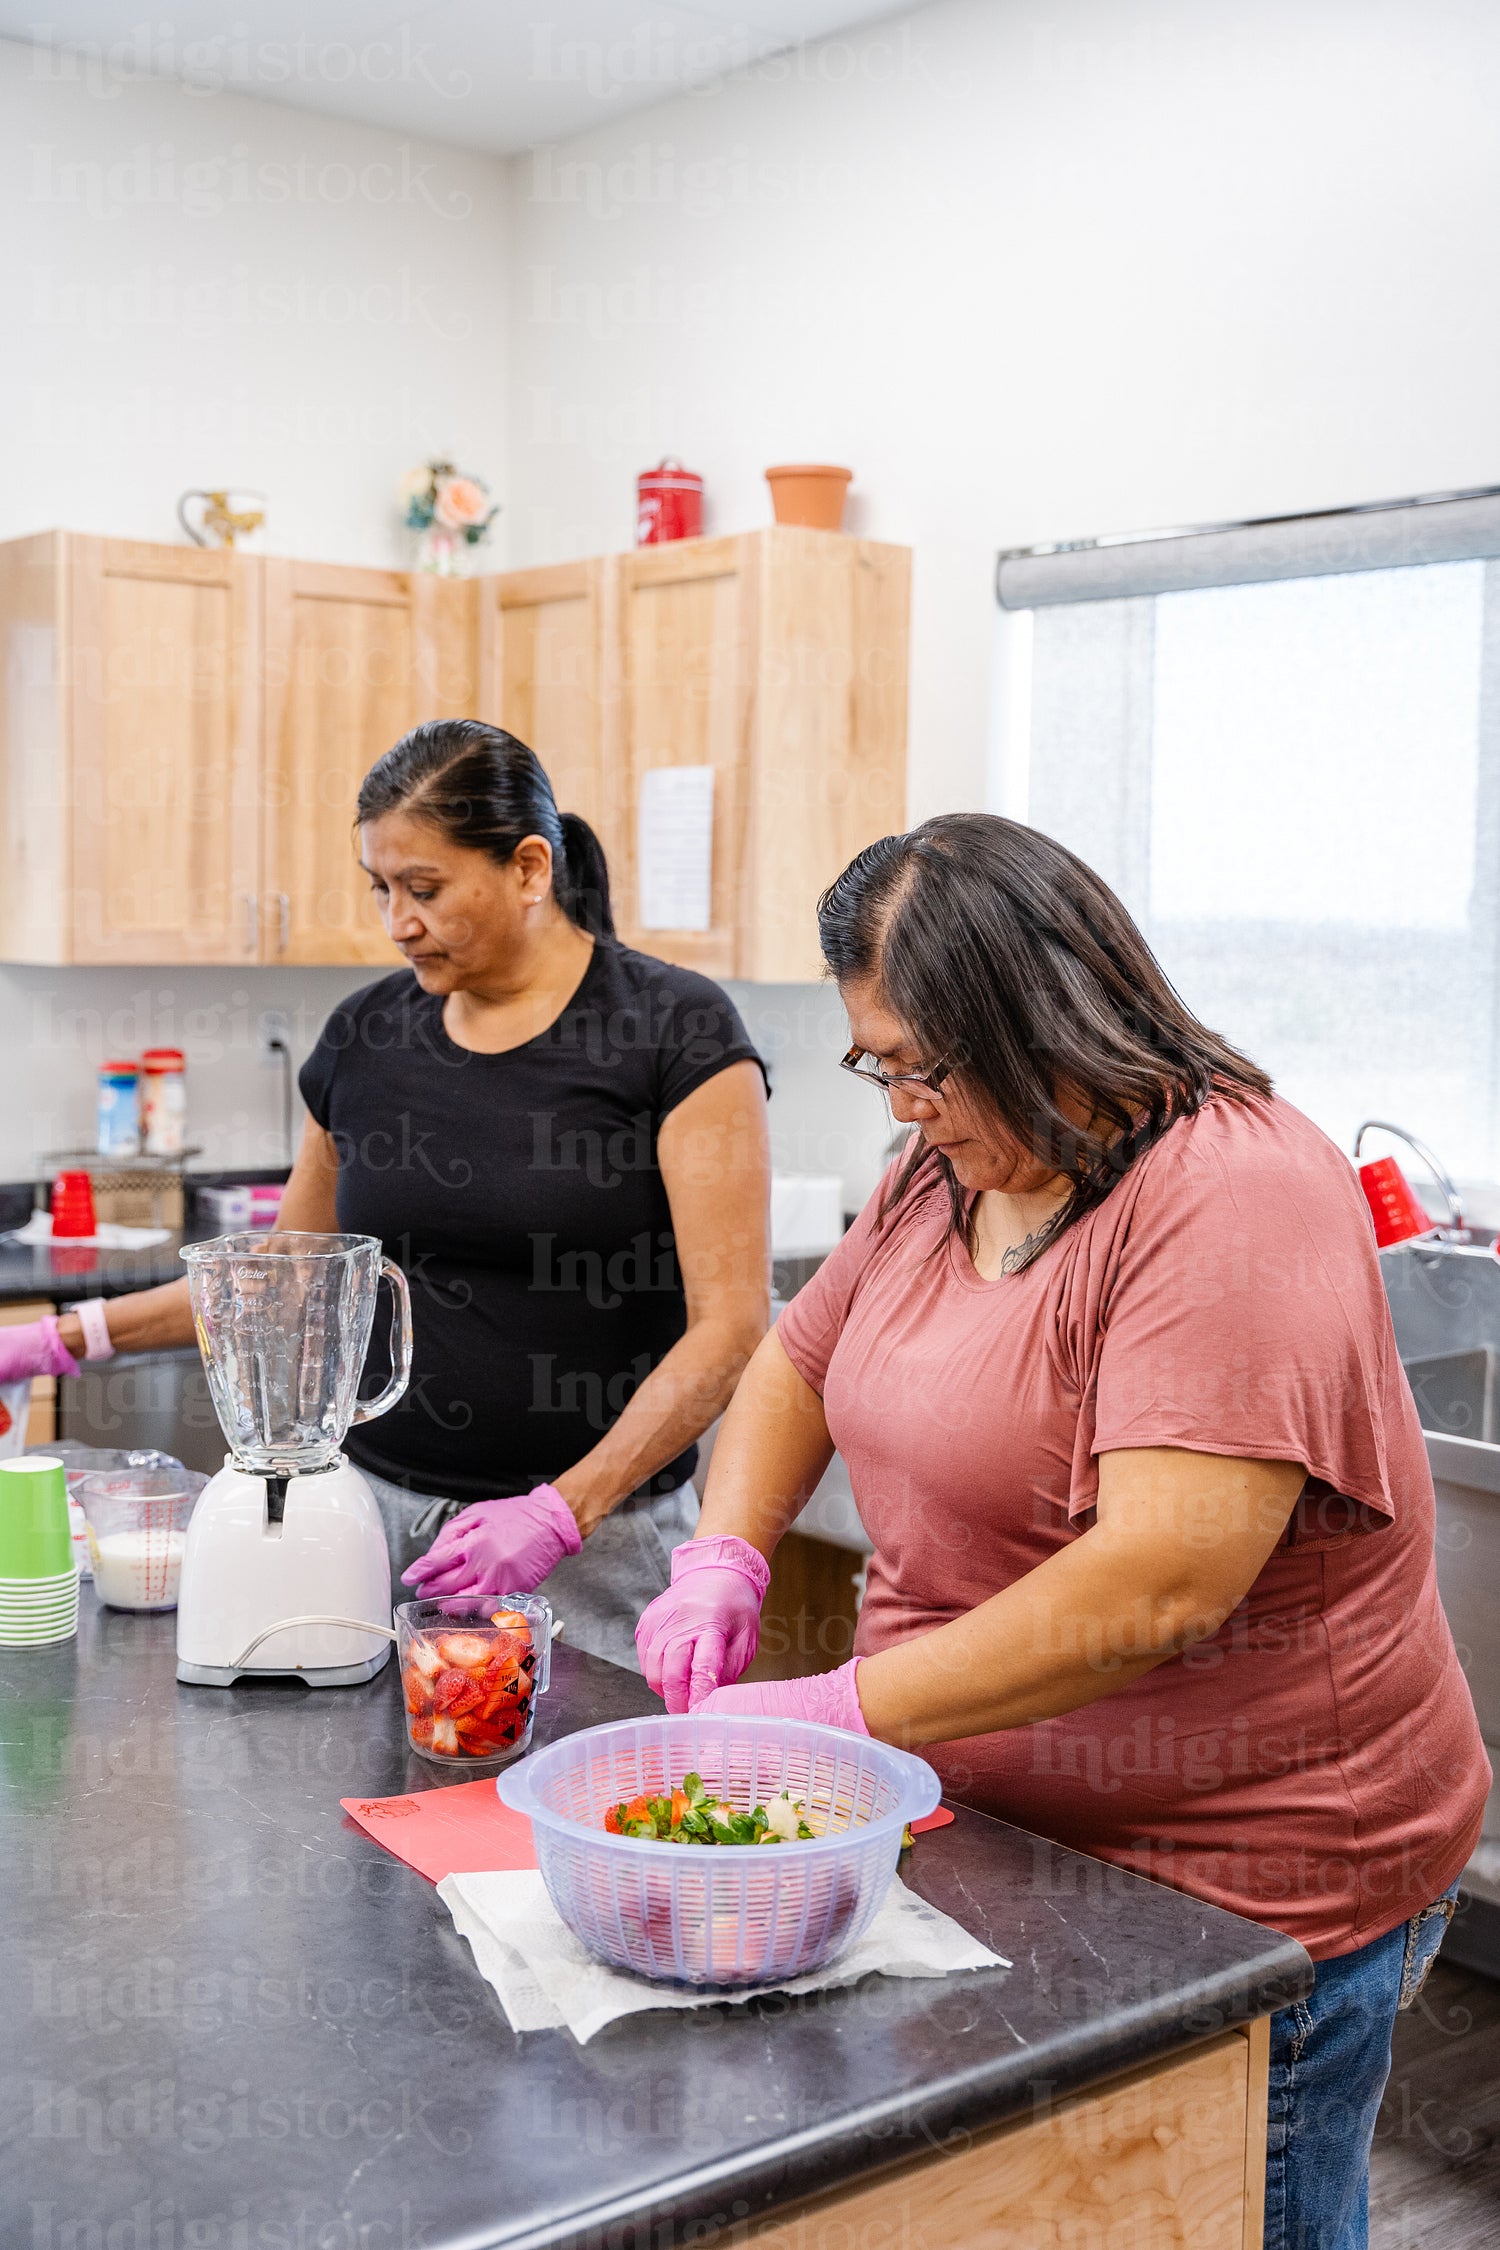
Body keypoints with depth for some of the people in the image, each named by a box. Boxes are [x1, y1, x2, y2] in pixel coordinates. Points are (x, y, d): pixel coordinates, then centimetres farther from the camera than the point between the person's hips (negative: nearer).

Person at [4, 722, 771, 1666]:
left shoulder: (677, 1031, -9)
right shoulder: (365, 1037, 6)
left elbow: (732, 1324, -12)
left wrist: (562, 1511, -18)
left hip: (595, 1543, -4)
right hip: (379, 1516, 4)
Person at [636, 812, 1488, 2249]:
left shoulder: (1231, 1201, -24)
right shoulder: (944, 1172, 4)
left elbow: (1163, 1587, -31)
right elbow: (799, 1365, 16)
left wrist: (844, 1710, -27)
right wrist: (724, 1558, -2)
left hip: (1249, 1889, -7)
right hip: (1000, 1834, 8)